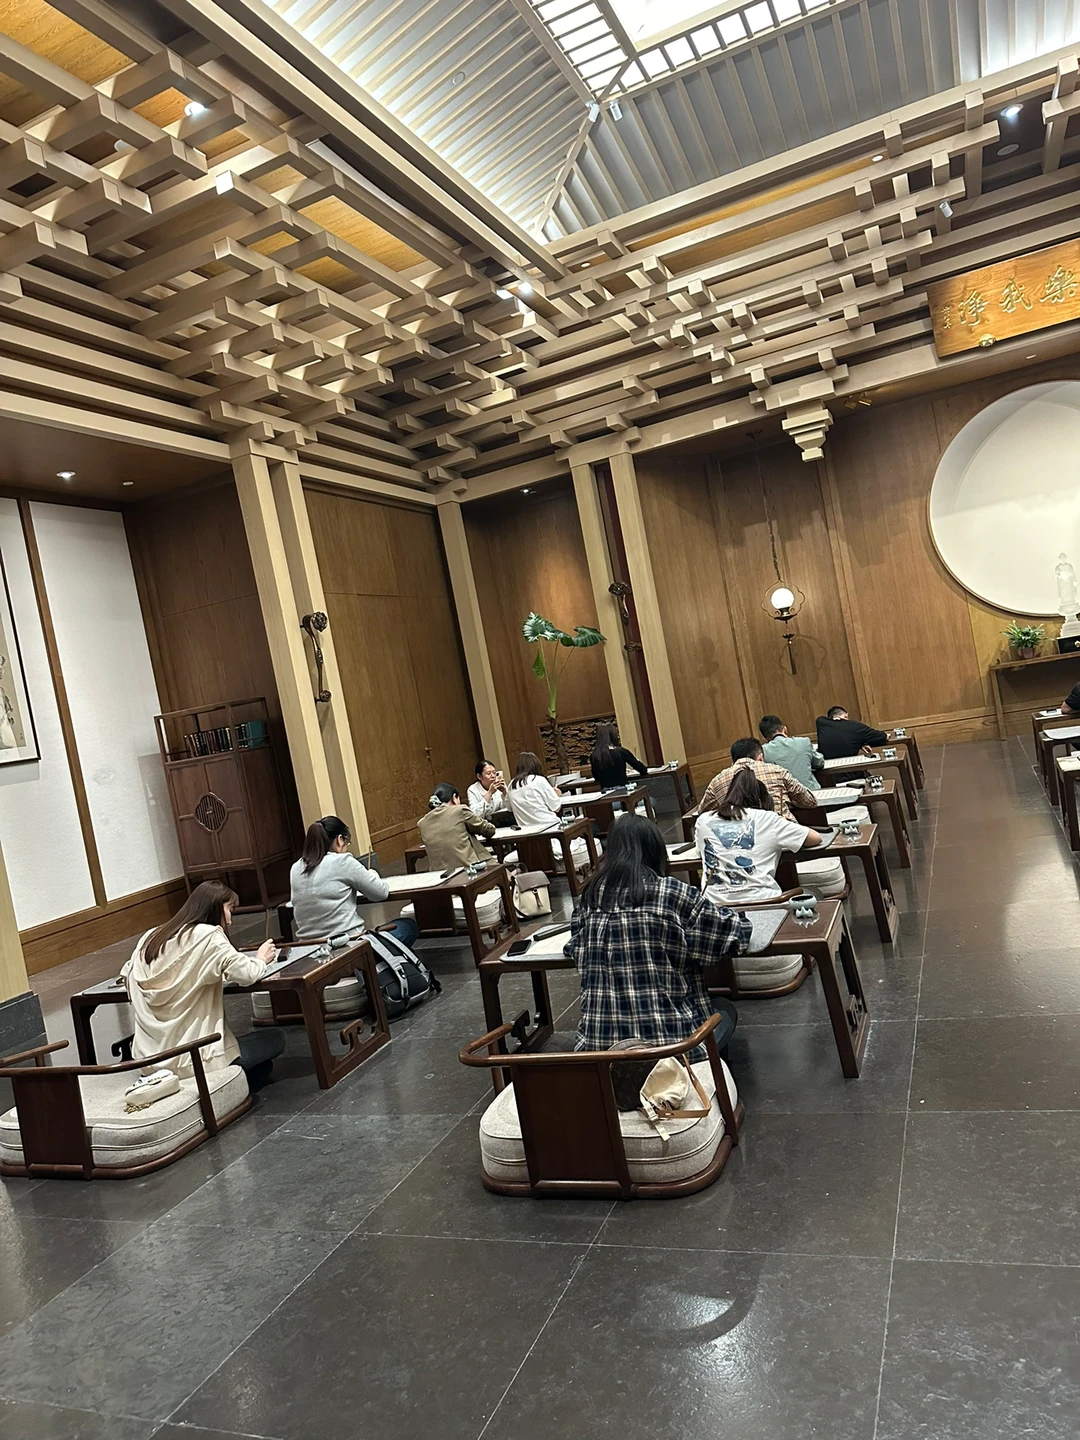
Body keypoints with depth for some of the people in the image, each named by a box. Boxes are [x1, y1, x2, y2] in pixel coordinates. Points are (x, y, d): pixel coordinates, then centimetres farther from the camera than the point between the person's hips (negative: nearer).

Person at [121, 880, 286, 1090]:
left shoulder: (150, 937, 8)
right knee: (276, 1039, 13)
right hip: (192, 1061, -8)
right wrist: (260, 959, 5)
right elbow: (246, 974, -17)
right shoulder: (208, 935, -11)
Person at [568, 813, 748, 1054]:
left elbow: (574, 948, 16)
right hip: (672, 1039, -4)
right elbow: (737, 930, 0)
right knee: (725, 1010, 27)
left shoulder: (589, 898, 2)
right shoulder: (673, 894, -9)